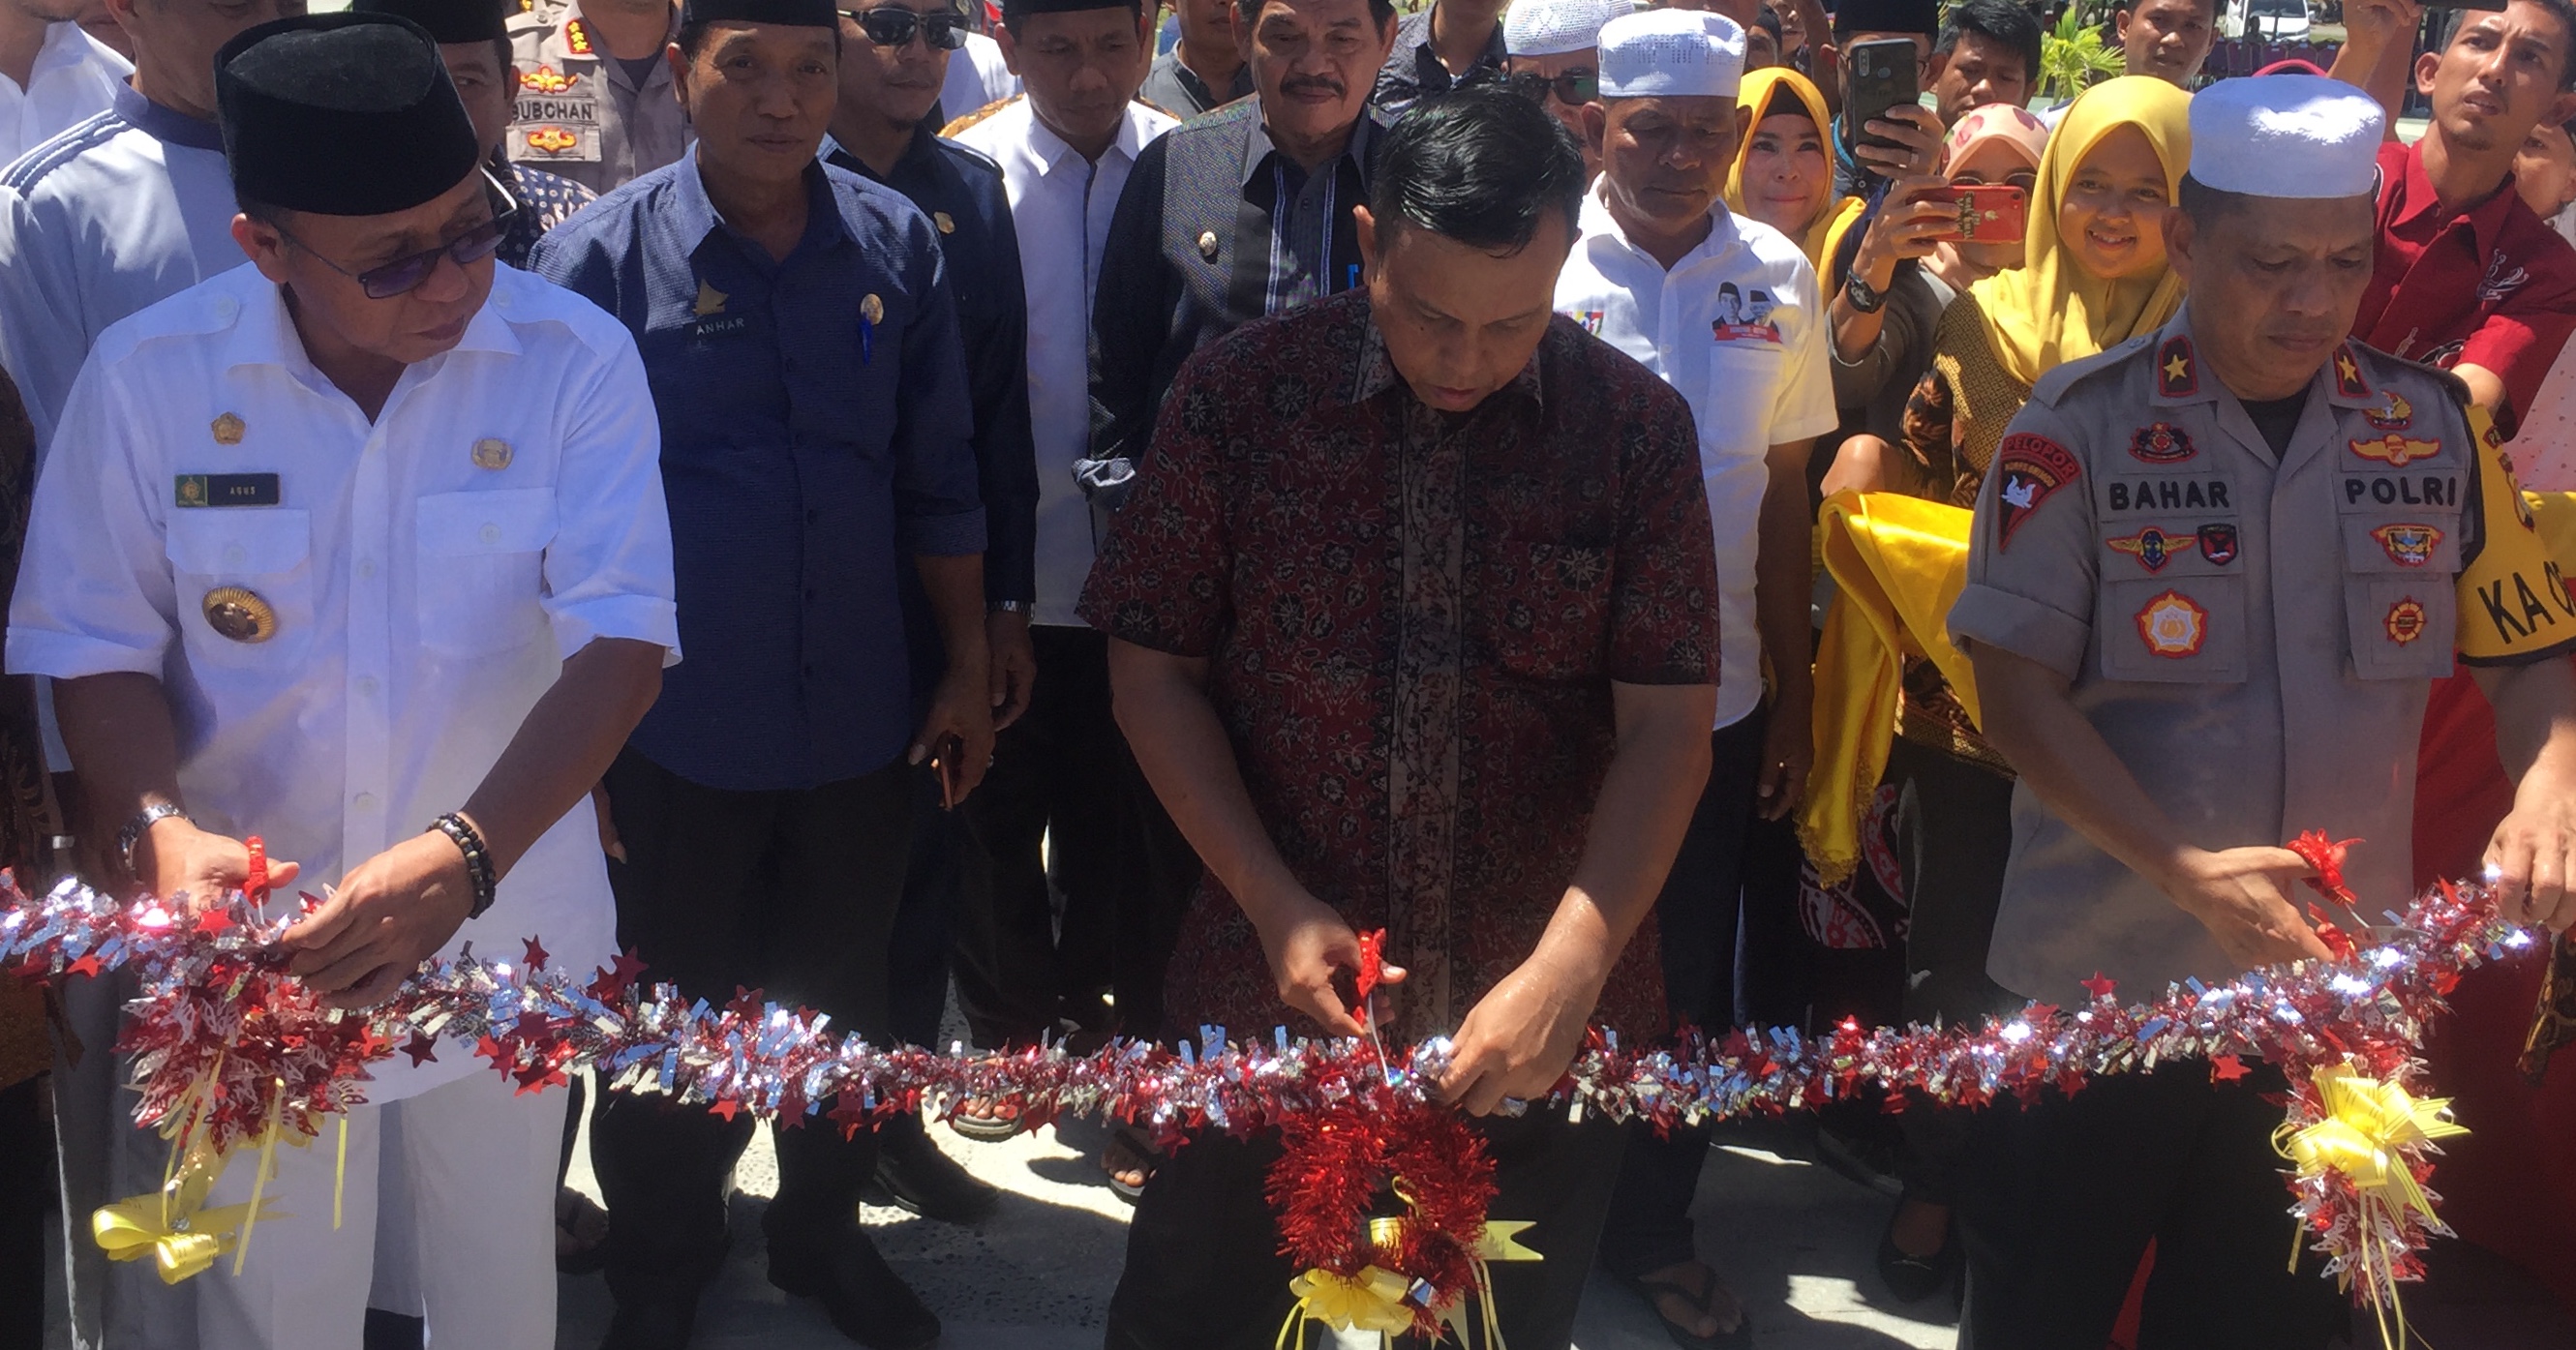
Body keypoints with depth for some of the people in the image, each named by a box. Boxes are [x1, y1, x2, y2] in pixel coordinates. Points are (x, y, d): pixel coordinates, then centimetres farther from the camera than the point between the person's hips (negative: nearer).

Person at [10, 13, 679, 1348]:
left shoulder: (574, 360, -13)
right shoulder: (149, 376, -10)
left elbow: (622, 640, -19)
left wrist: (464, 855, -33)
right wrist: (158, 829, -23)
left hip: (502, 937, 0)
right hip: (257, 946, 0)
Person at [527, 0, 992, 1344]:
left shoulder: (896, 246, -1)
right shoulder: (597, 257, -10)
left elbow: (937, 479, 6)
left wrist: (968, 670, 6)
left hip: (860, 723, 3)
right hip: (675, 736, -2)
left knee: (845, 1000, 19)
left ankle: (824, 1232, 43)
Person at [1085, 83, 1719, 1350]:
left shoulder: (1637, 426, -7)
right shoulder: (1241, 392, -8)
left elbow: (1669, 719, -8)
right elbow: (1152, 667, -3)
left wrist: (1569, 967, -20)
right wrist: (1275, 906, -11)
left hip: (1542, 1015, 1)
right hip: (1273, 987, 0)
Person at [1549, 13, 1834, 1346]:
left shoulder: (1779, 279, 1)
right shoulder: (1539, 266, -8)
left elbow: (1786, 495, 6)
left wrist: (1792, 698, 8)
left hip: (1714, 699, 3)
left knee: (1693, 985, 13)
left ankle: (1653, 1225, 32)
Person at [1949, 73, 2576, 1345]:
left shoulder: (2435, 427, 1)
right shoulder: (2081, 426, -9)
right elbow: (2018, 687, -12)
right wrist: (2181, 871, -24)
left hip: (2338, 989, 3)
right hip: (2098, 984, -2)